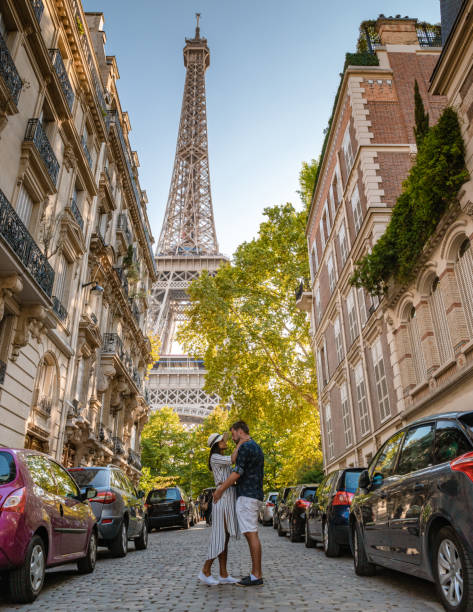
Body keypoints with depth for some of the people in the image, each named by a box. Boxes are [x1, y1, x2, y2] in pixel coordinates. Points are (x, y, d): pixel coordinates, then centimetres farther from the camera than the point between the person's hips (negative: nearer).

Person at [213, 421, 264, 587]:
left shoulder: (245, 447, -12)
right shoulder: (257, 448, 19)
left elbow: (238, 472, -18)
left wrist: (220, 489, -9)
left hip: (246, 496, -10)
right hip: (255, 495, 10)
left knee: (251, 534, -7)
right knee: (251, 534, 11)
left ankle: (256, 575, -5)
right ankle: (256, 572, 14)